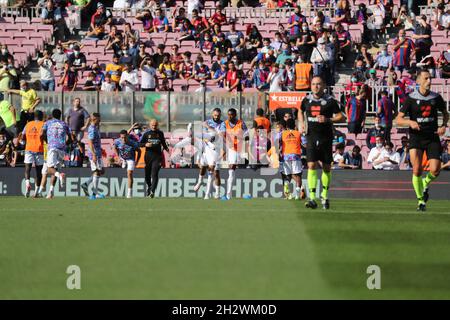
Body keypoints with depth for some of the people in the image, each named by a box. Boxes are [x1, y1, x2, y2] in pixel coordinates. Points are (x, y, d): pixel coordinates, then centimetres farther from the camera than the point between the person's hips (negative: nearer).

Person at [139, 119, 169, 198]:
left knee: (154, 174, -14)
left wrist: (166, 148, 5)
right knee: (147, 174, 11)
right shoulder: (146, 133, 2)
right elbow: (139, 143, 4)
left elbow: (163, 143, 20)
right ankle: (149, 186, 39)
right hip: (148, 155, 1)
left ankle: (152, 191, -18)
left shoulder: (160, 133, 6)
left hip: (157, 156, -1)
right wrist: (145, 144, -15)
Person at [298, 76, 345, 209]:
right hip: (311, 137, 1)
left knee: (326, 167, 7)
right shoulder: (307, 100, 6)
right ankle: (312, 198, -14)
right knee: (311, 165, -11)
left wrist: (328, 119, -19)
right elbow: (301, 112, 27)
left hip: (326, 138, -1)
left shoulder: (330, 101, -4)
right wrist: (301, 123, 10)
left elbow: (341, 117, -4)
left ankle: (324, 196, 25)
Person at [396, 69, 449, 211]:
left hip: (432, 137, 2)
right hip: (416, 137, -2)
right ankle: (421, 200, 3)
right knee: (417, 169, -16)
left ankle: (425, 184, 24)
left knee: (435, 170, -12)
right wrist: (410, 122, -23)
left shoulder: (436, 97, 3)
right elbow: (398, 119, -3)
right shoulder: (411, 98, -4)